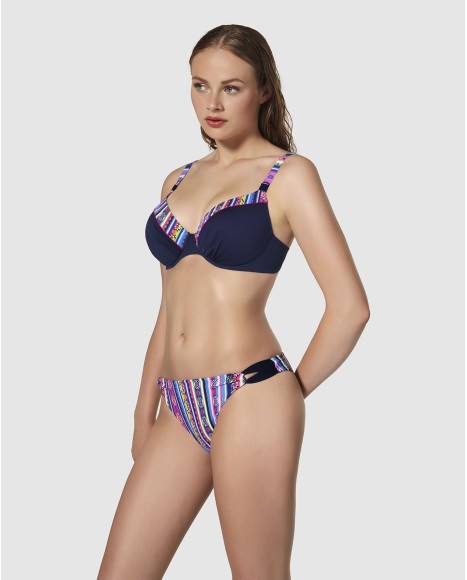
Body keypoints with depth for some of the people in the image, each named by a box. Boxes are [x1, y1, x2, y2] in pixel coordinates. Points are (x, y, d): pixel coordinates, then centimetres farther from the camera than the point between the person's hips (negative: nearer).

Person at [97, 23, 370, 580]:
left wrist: (293, 392, -1)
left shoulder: (289, 174, -2)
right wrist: (144, 414, 17)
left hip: (248, 399, -6)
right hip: (180, 408, 6)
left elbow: (350, 306, -8)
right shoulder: (178, 181, 16)